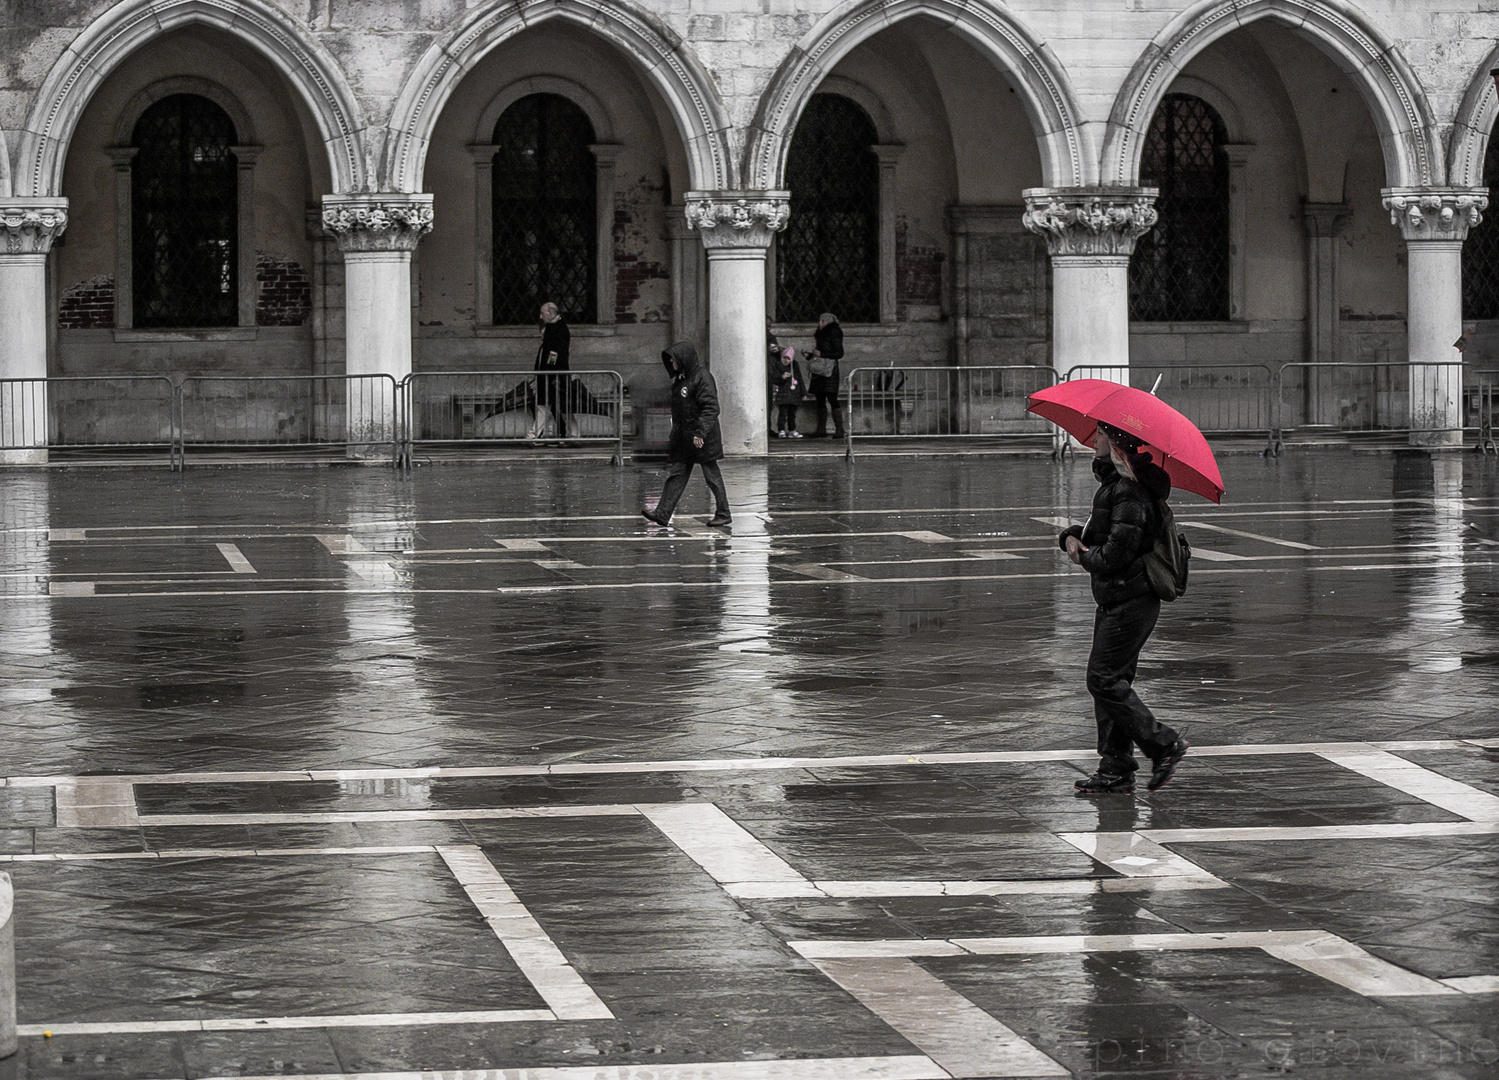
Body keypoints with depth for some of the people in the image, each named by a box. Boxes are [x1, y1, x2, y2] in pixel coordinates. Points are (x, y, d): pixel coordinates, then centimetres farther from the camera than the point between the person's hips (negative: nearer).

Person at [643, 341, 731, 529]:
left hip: (703, 440, -8)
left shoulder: (702, 378, -13)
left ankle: (723, 514, 10)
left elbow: (711, 408, -20)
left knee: (712, 476, 1)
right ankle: (662, 513, -2)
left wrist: (700, 432, -28)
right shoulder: (680, 379, 14)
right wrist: (673, 442, 21)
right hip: (684, 439, 8)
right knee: (676, 475, 2)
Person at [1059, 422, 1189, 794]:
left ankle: (1164, 745, -3)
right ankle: (1115, 770, 11)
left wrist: (1087, 557, -4)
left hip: (1130, 601, -11)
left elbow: (1117, 553, -23)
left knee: (1105, 680, -10)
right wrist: (1072, 536, 2)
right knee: (1109, 681, 9)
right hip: (1115, 600, 11)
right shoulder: (1111, 482, 15)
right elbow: (1097, 531, 23)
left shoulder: (1129, 490, -19)